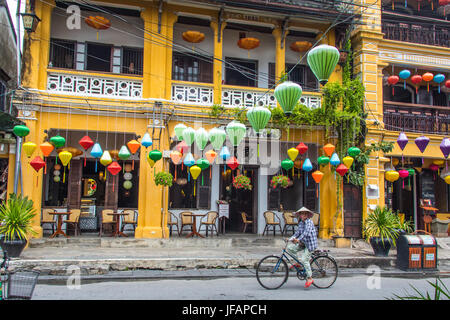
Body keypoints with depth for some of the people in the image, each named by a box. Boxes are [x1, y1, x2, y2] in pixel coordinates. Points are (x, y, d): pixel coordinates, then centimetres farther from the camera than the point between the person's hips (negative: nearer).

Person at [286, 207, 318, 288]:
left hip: (310, 243, -8)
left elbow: (306, 232, -27)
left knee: (304, 260, -13)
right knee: (289, 248, -5)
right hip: (303, 243, 8)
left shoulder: (309, 222, -14)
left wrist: (298, 239, -38)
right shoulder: (301, 223, 9)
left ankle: (309, 278, 0)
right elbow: (297, 232, 6)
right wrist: (290, 239, -8)